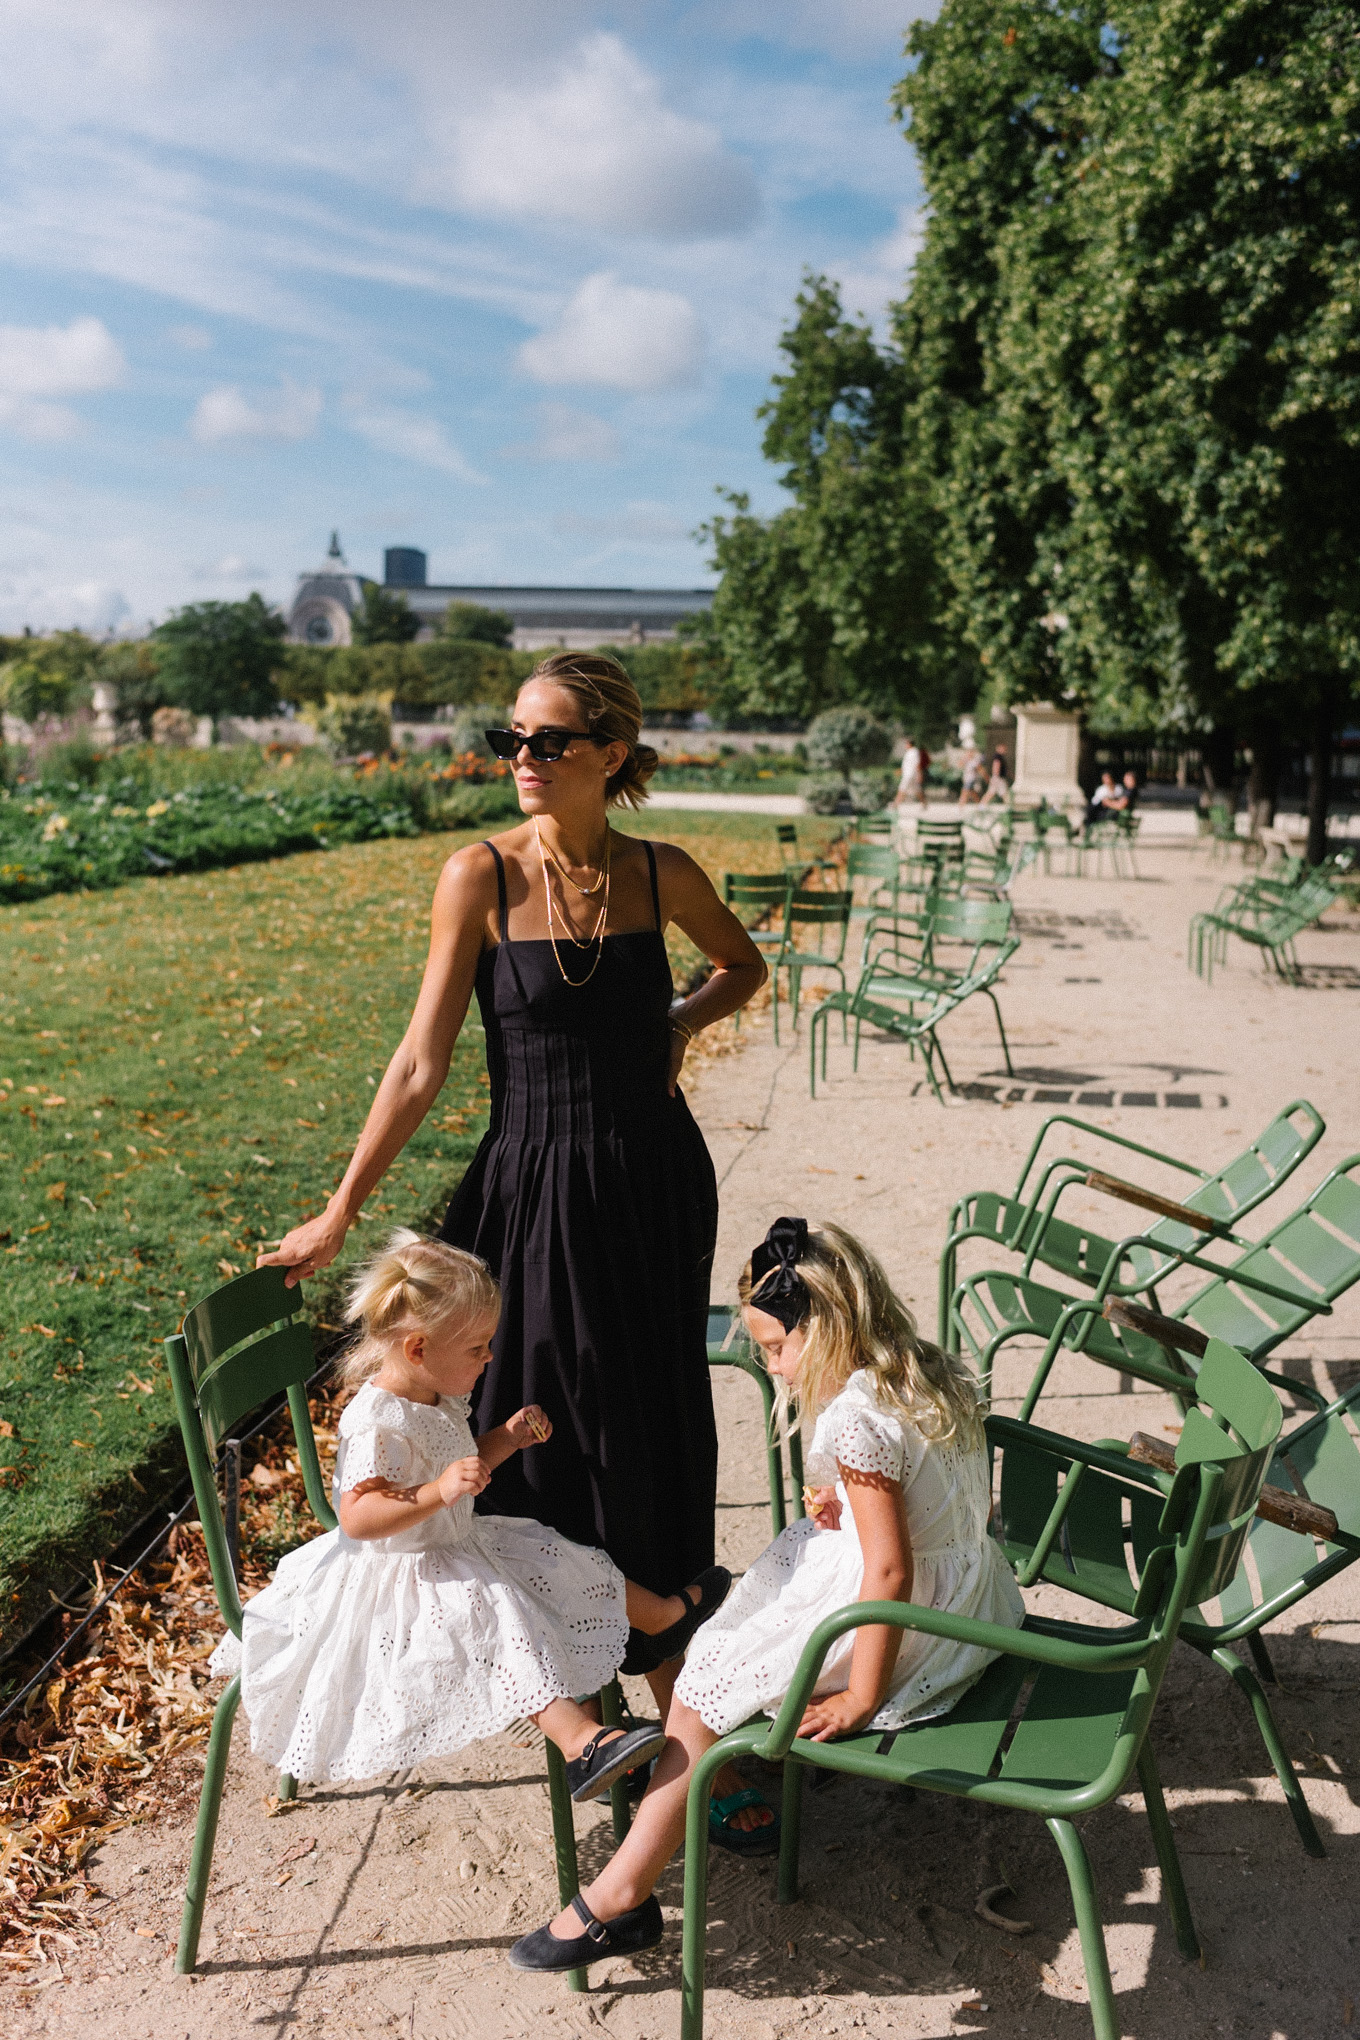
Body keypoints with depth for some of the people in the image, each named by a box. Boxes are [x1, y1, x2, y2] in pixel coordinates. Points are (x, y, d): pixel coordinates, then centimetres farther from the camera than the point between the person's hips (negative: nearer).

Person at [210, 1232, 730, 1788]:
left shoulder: (439, 1399, 2)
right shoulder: (376, 1423, -29)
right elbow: (357, 1518, -36)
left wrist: (507, 1437, 3)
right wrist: (439, 1492, -44)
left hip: (454, 1547, 10)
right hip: (403, 1577, -10)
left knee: (557, 1560, 13)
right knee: (504, 1620, -29)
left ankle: (665, 1615, 31)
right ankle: (578, 1741, -37)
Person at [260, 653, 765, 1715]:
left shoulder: (661, 873, -3)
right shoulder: (481, 878, -9)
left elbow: (745, 964, 18)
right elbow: (422, 1063, -7)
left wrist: (680, 1023, -2)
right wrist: (340, 1212, -7)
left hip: (654, 1183, 2)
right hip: (532, 1187, -2)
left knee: (656, 1425, 13)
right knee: (537, 1423, 7)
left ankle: (666, 1657, 35)